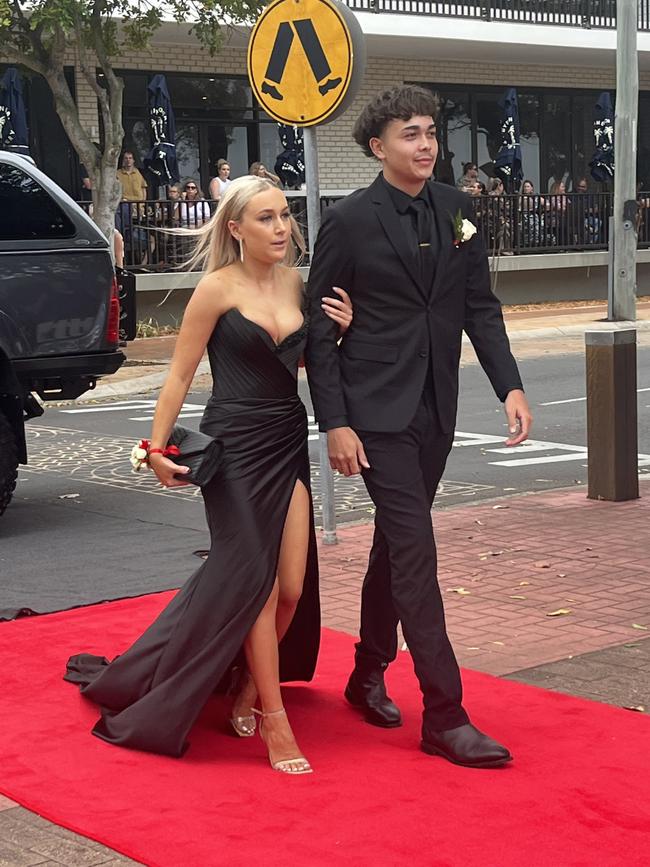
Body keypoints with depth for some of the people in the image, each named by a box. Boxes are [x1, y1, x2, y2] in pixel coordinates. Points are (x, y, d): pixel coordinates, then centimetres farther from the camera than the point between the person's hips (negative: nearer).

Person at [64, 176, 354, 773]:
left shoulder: (295, 282, 8)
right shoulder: (218, 289, -8)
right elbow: (179, 376, -4)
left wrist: (341, 331, 1)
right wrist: (157, 448, -8)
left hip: (289, 443, 6)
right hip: (236, 447, -5)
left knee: (292, 586, 3)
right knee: (256, 580, -5)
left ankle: (250, 689, 26)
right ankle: (273, 721, 5)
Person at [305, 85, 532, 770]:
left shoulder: (454, 210, 6)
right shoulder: (349, 221, -9)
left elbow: (479, 305, 9)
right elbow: (318, 327, -7)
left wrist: (510, 385, -2)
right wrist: (334, 423, -12)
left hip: (435, 410, 6)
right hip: (378, 413, -6)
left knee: (395, 546, 17)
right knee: (415, 553, -8)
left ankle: (368, 676, 33)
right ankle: (444, 715, -5)